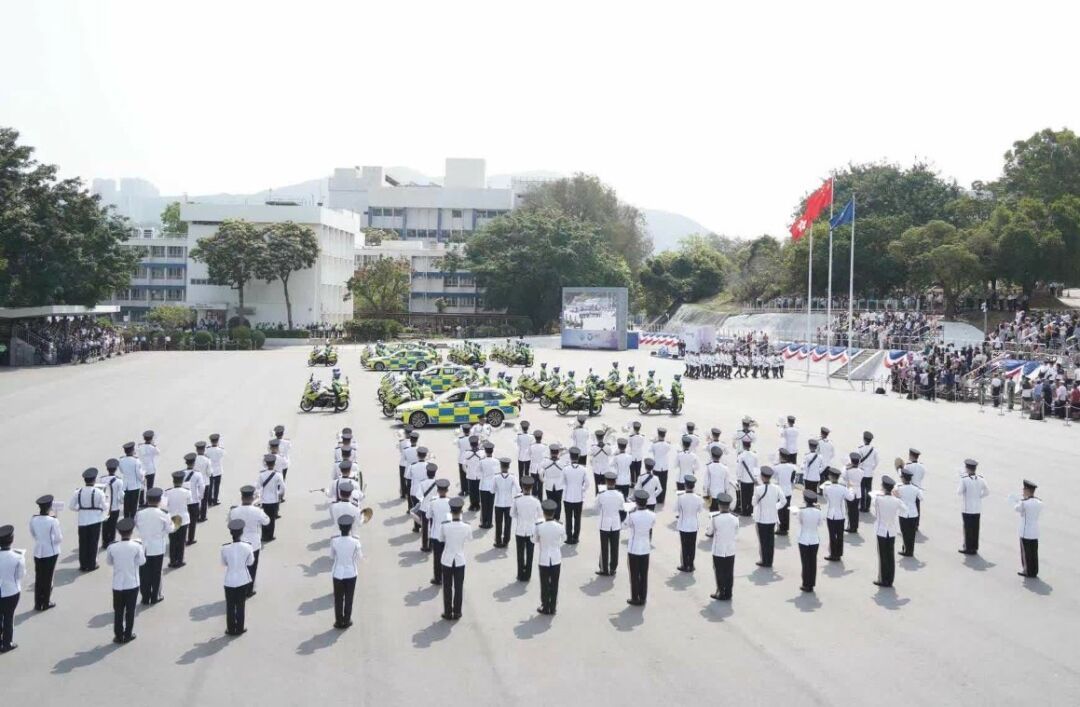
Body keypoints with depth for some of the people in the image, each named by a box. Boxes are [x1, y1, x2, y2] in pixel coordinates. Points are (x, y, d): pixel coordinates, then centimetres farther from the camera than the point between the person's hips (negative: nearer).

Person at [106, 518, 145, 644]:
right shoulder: (137, 546, -15)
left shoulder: (112, 547, -11)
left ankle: (118, 636, 18)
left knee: (118, 611, 13)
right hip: (132, 584, -1)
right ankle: (127, 635, 18)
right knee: (130, 611, 12)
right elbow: (141, 562, -3)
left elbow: (109, 561, 5)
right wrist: (143, 550, 13)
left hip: (117, 585, 1)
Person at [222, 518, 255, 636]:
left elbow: (223, 563, -2)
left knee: (230, 606, 16)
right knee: (241, 605, 17)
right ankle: (239, 628, 27)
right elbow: (250, 563, -2)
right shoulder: (247, 547, -16)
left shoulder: (225, 548, -18)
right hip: (243, 580, 1)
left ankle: (231, 629, 25)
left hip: (230, 581, -1)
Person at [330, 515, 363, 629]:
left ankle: (339, 622, 23)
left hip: (338, 574, 0)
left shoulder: (334, 541, -17)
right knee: (349, 599, 16)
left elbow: (332, 557, -1)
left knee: (338, 599, 15)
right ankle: (347, 621, 25)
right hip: (351, 574, 0)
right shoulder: (355, 542, -18)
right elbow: (359, 558, -4)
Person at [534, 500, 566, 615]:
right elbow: (564, 538, 6)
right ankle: (552, 608, 20)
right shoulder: (559, 526, -14)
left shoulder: (538, 526, -19)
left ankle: (545, 608, 22)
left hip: (543, 559, -1)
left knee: (544, 584, 12)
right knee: (554, 584, 13)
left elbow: (534, 540, -3)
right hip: (556, 558, 1)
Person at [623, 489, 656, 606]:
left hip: (633, 548, -3)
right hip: (646, 548, 3)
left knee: (634, 575, 9)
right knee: (644, 574, 14)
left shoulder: (632, 515, -21)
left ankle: (635, 599, 16)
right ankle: (643, 598, 22)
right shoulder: (652, 515, -9)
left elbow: (624, 525, -3)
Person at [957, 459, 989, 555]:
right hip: (977, 508, 5)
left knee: (968, 528, 5)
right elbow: (986, 491, 5)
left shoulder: (964, 479, -18)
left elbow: (959, 492, -11)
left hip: (967, 508, -5)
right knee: (975, 528, 12)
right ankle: (974, 548, 20)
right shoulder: (980, 479, -1)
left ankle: (968, 548, 10)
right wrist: (978, 496, 10)